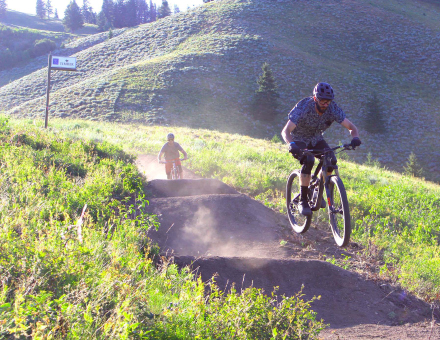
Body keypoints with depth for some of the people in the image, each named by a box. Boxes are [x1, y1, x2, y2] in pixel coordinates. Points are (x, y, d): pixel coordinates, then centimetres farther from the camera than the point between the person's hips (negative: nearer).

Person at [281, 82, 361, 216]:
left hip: (316, 139, 4)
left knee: (331, 160, -22)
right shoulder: (303, 108, -30)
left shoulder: (333, 109, -20)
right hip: (300, 139, -4)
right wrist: (292, 144, -57)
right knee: (308, 161, -32)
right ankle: (303, 200, -21)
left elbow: (351, 127, -17)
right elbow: (285, 131, -36)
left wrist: (355, 137, -40)